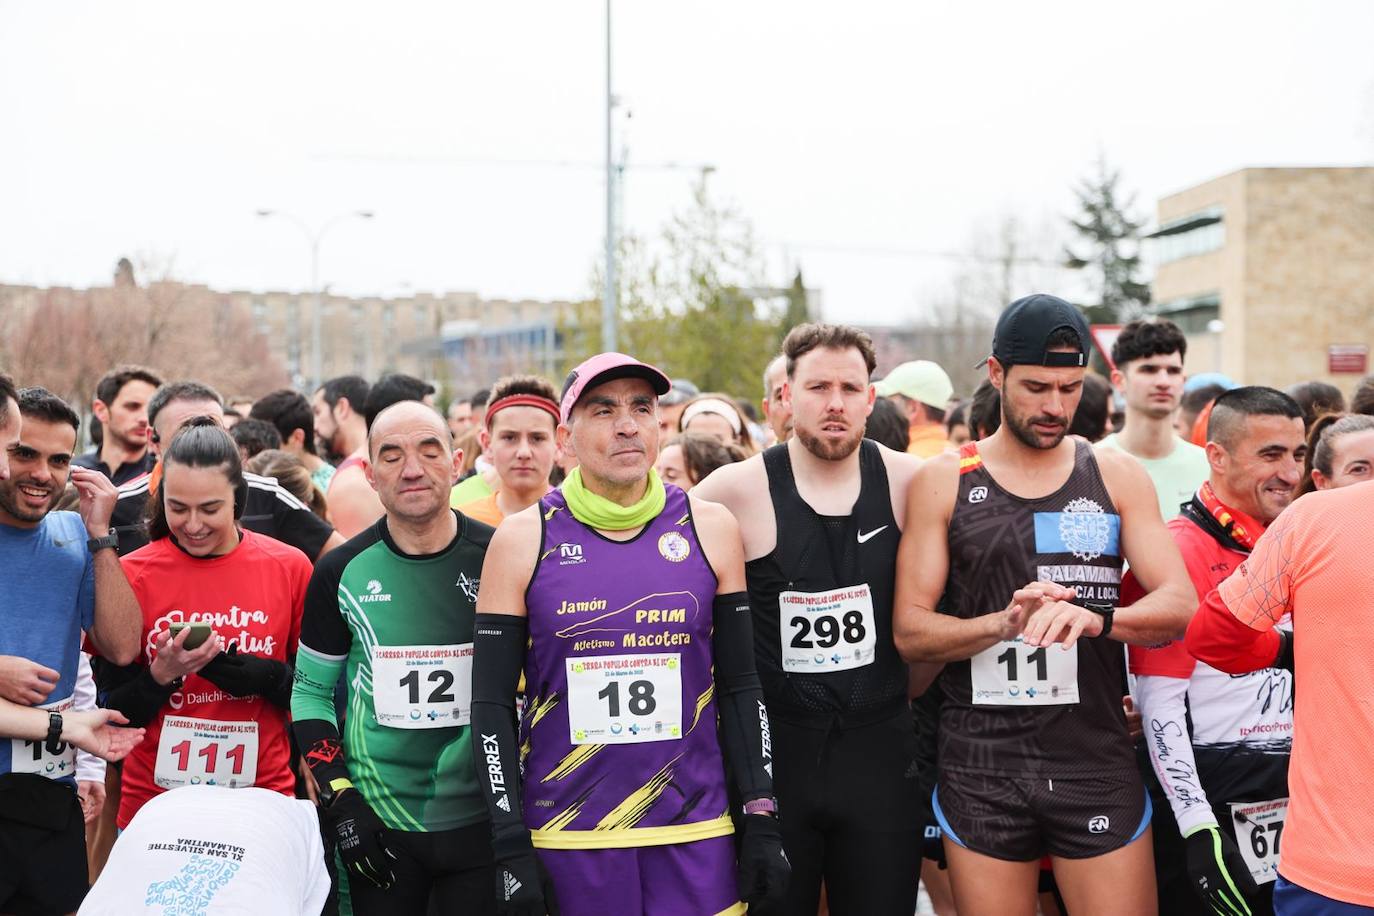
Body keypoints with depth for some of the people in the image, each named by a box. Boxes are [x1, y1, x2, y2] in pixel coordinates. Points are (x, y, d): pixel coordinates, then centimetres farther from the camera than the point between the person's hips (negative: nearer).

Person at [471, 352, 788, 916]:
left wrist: (761, 822, 1)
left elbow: (739, 687, 6)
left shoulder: (710, 529, 2)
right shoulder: (522, 540, -2)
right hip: (568, 841, -1)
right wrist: (511, 848, -6)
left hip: (697, 835, 1)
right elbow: (492, 705, -1)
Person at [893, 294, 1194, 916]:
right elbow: (910, 632, -2)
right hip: (981, 767, -1)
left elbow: (1178, 606, -1)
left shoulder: (1117, 477, 6)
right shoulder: (942, 482, 2)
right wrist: (1005, 622, -20)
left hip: (1097, 764, 1)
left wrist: (1095, 618, -22)